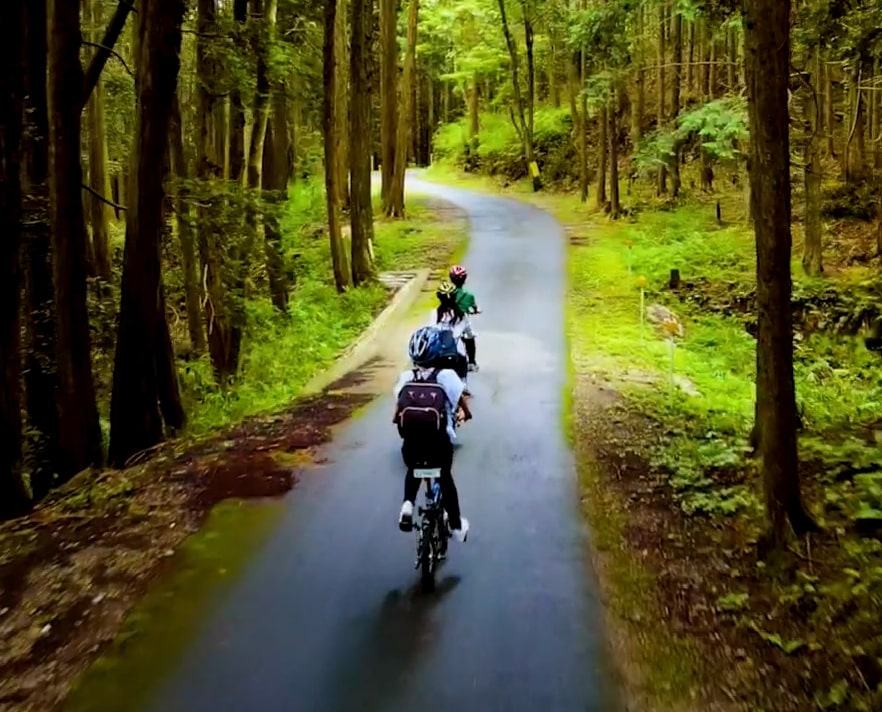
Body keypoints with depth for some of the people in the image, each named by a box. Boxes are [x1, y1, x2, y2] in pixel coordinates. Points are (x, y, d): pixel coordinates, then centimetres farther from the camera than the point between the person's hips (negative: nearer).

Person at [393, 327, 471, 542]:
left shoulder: (406, 377, 3)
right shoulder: (446, 375, -3)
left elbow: (398, 408, 7)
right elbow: (462, 403, 6)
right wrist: (466, 414, 29)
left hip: (410, 442, 1)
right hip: (440, 442, -1)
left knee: (413, 471, 34)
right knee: (445, 477, 28)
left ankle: (407, 504, 9)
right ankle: (456, 525, 34)